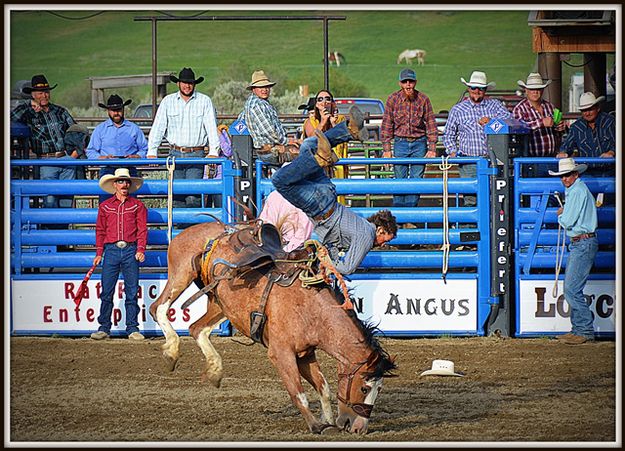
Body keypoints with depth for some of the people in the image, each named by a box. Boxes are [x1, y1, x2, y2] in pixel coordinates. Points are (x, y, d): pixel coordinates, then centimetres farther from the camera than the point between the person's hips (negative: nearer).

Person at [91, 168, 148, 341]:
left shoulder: (137, 205, 8)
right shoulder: (105, 206, 11)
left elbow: (142, 229, 3)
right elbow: (100, 230, 11)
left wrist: (141, 249, -10)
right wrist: (99, 253, 4)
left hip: (130, 251, -1)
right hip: (111, 249, 1)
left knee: (132, 292, 0)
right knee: (107, 292, -1)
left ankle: (133, 328, 5)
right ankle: (104, 328, 3)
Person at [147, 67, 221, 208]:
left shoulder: (204, 101, 4)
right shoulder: (168, 101, 8)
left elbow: (212, 127, -1)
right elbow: (158, 127, 6)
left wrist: (213, 152, -13)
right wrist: (152, 152, -4)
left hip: (196, 154, -2)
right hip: (175, 154, 2)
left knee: (193, 194, -13)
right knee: (176, 193, -1)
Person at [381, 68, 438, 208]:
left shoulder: (423, 99, -3)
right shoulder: (393, 99, -3)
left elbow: (431, 124, 1)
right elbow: (387, 125, 0)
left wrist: (432, 148, -4)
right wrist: (386, 149, -4)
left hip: (419, 143, 0)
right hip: (400, 142, 0)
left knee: (416, 179, 1)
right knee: (400, 179, 0)